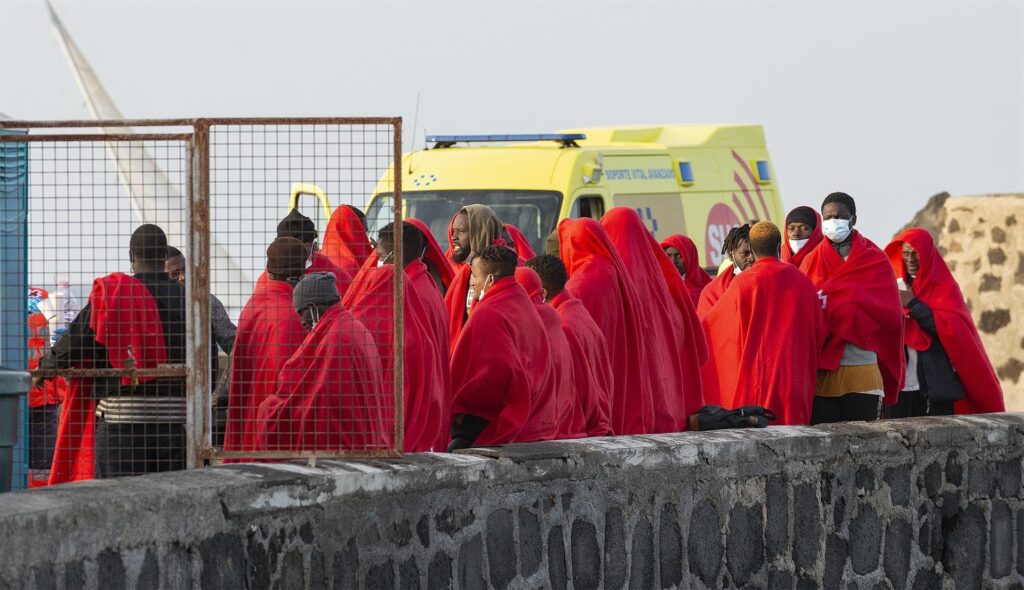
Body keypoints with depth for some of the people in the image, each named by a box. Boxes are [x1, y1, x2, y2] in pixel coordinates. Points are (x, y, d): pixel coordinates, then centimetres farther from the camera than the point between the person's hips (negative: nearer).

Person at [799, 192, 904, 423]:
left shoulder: (874, 260, 6)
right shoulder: (812, 261, 12)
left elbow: (890, 313, -2)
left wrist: (830, 302, -10)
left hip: (862, 370, -1)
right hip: (822, 370, 1)